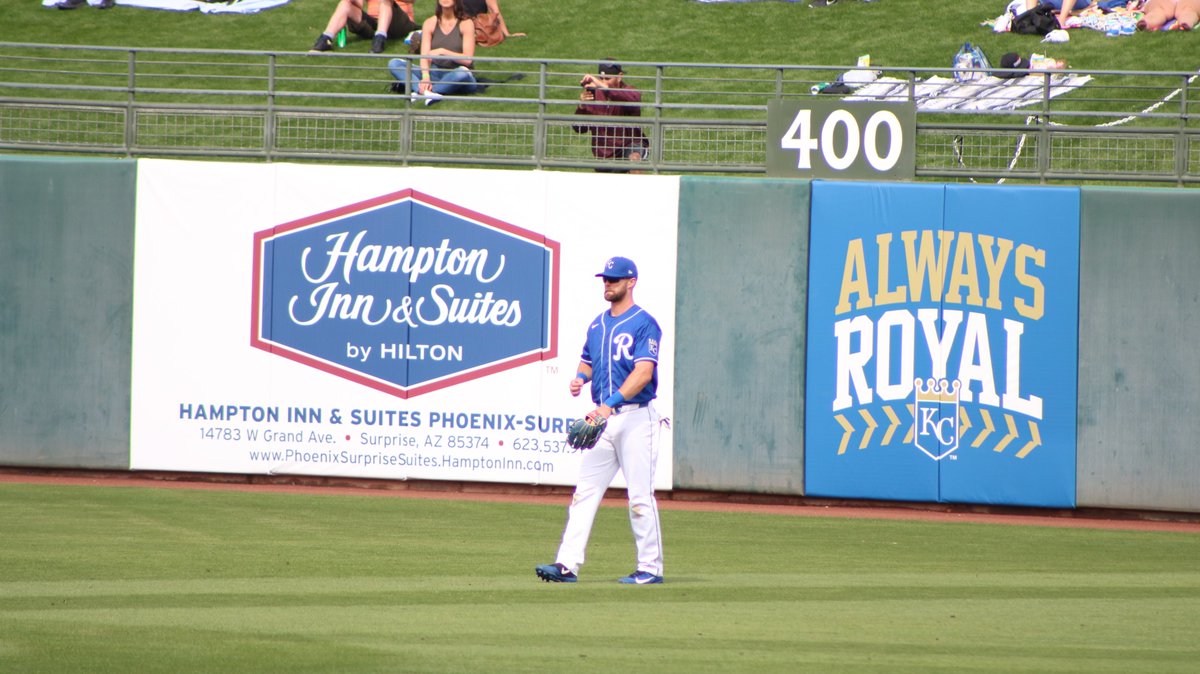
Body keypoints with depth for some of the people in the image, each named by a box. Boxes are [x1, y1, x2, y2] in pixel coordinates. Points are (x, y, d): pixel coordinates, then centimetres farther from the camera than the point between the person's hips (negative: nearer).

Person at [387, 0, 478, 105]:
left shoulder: (465, 24, -2)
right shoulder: (430, 23, 6)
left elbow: (468, 60, -10)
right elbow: (424, 56, -4)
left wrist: (442, 52, -22)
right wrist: (426, 77, -24)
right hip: (435, 74, 4)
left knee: (462, 73, -41)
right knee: (394, 64, -16)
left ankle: (420, 93, -35)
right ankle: (424, 90, -42)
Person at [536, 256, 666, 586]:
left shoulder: (645, 324, -9)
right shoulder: (598, 324, 15)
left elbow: (643, 372, -19)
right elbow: (588, 360, 26)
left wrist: (611, 403, -28)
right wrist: (580, 377, 1)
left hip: (635, 417, -7)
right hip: (603, 418, 7)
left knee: (640, 496, -4)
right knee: (585, 492, 0)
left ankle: (651, 568, 3)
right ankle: (567, 564, -4)